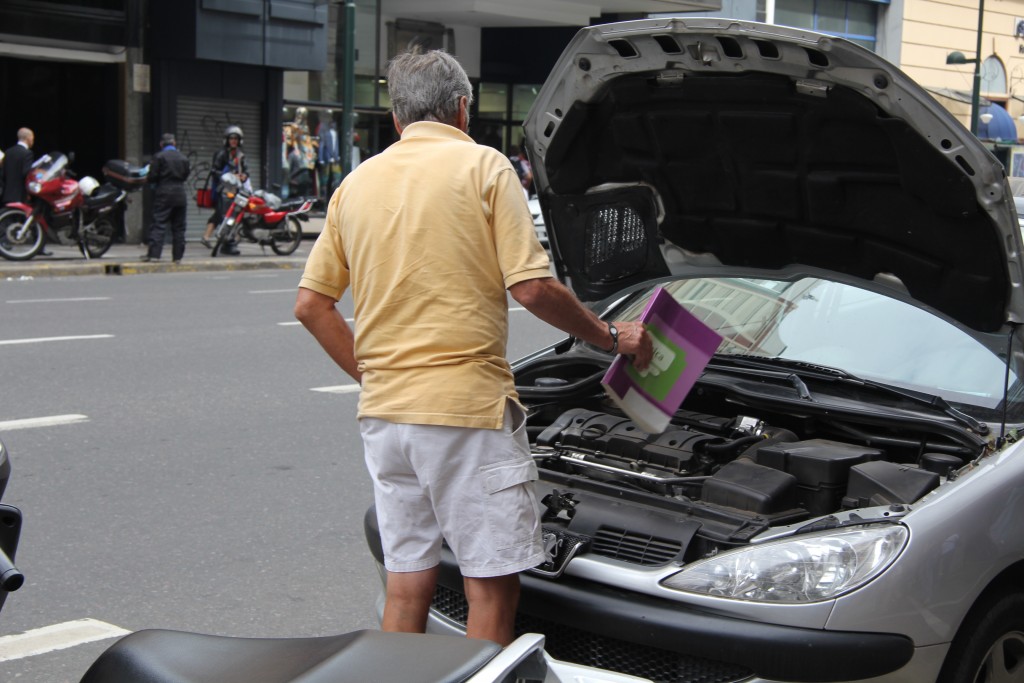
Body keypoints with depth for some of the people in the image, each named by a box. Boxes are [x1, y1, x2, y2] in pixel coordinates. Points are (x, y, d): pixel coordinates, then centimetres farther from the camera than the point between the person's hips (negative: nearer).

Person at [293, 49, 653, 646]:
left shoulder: (355, 183, 13)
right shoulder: (482, 165, -3)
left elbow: (311, 305, 12)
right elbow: (533, 287, -12)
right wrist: (611, 336, 1)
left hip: (384, 414, 6)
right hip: (467, 404, -6)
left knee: (406, 584, 13)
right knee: (492, 585, 2)